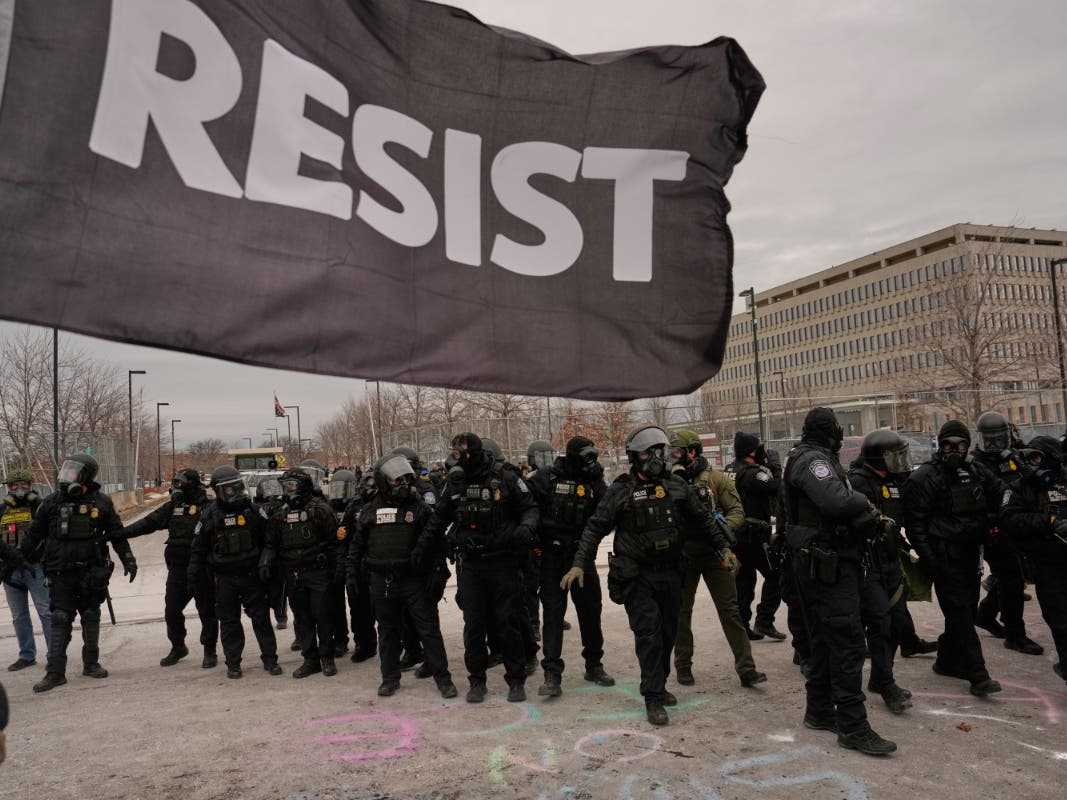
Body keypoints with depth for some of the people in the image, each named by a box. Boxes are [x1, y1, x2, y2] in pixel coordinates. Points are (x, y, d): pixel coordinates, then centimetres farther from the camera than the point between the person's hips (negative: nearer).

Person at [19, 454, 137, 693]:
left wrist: (128, 559, 4)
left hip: (91, 572, 0)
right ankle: (55, 672, 4)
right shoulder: (51, 503, 1)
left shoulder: (101, 503, -1)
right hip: (61, 574, 0)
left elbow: (117, 534, 6)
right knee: (60, 621, 0)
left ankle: (91, 664, 22)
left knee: (91, 618, 10)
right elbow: (33, 535, 9)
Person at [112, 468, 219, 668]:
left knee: (207, 612, 4)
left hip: (202, 570, -5)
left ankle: (209, 652, 18)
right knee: (171, 611, 13)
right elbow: (148, 523, 5)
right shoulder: (172, 507, 7)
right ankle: (178, 647, 34)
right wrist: (119, 533, -3)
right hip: (178, 569, 5)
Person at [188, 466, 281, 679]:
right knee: (229, 621, 7)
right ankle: (233, 663, 20)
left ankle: (270, 659, 15)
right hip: (225, 578, 0)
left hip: (252, 574, 0)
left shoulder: (253, 510, -2)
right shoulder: (209, 515, -2)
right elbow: (198, 549, 6)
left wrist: (264, 562, -7)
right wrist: (193, 575, 4)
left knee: (261, 617, 5)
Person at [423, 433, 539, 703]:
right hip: (470, 564, 3)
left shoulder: (506, 479, -7)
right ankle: (476, 680, 21)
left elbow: (530, 507, 0)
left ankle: (516, 680, 17)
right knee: (473, 624, 7)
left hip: (503, 562, -3)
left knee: (508, 623, 4)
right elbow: (439, 518, 14)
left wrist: (526, 527, -19)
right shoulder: (455, 483, 4)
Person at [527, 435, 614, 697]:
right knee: (553, 612, -2)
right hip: (552, 556, -4)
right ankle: (552, 674, 2)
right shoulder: (547, 477, -10)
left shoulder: (592, 480, 1)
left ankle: (594, 665, 30)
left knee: (591, 609, 12)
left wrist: (598, 481, -17)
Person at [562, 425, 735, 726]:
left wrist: (723, 547, 15)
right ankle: (653, 699, 2)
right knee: (648, 632, -8)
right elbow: (596, 527, -6)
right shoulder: (621, 490, -7)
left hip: (670, 573, 4)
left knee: (668, 631, 13)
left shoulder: (677, 486, 4)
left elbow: (703, 518, 16)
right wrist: (579, 564, -12)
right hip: (637, 575, -4)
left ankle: (658, 686, 31)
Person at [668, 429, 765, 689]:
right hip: (683, 557, 2)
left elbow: (737, 511, -5)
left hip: (714, 554, -2)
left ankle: (746, 669, 3)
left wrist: (723, 526, -23)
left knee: (730, 611, -1)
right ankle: (683, 666, 24)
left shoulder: (717, 479, -3)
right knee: (681, 612, 11)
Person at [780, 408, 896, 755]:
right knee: (847, 641, -8)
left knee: (824, 638, 16)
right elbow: (837, 503, -33)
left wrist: (863, 517, 5)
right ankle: (852, 727, -3)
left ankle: (820, 712, 26)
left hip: (817, 565, 11)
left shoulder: (803, 459, 16)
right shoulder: (814, 460, -16)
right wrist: (865, 503, -12)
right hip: (828, 565, -11)